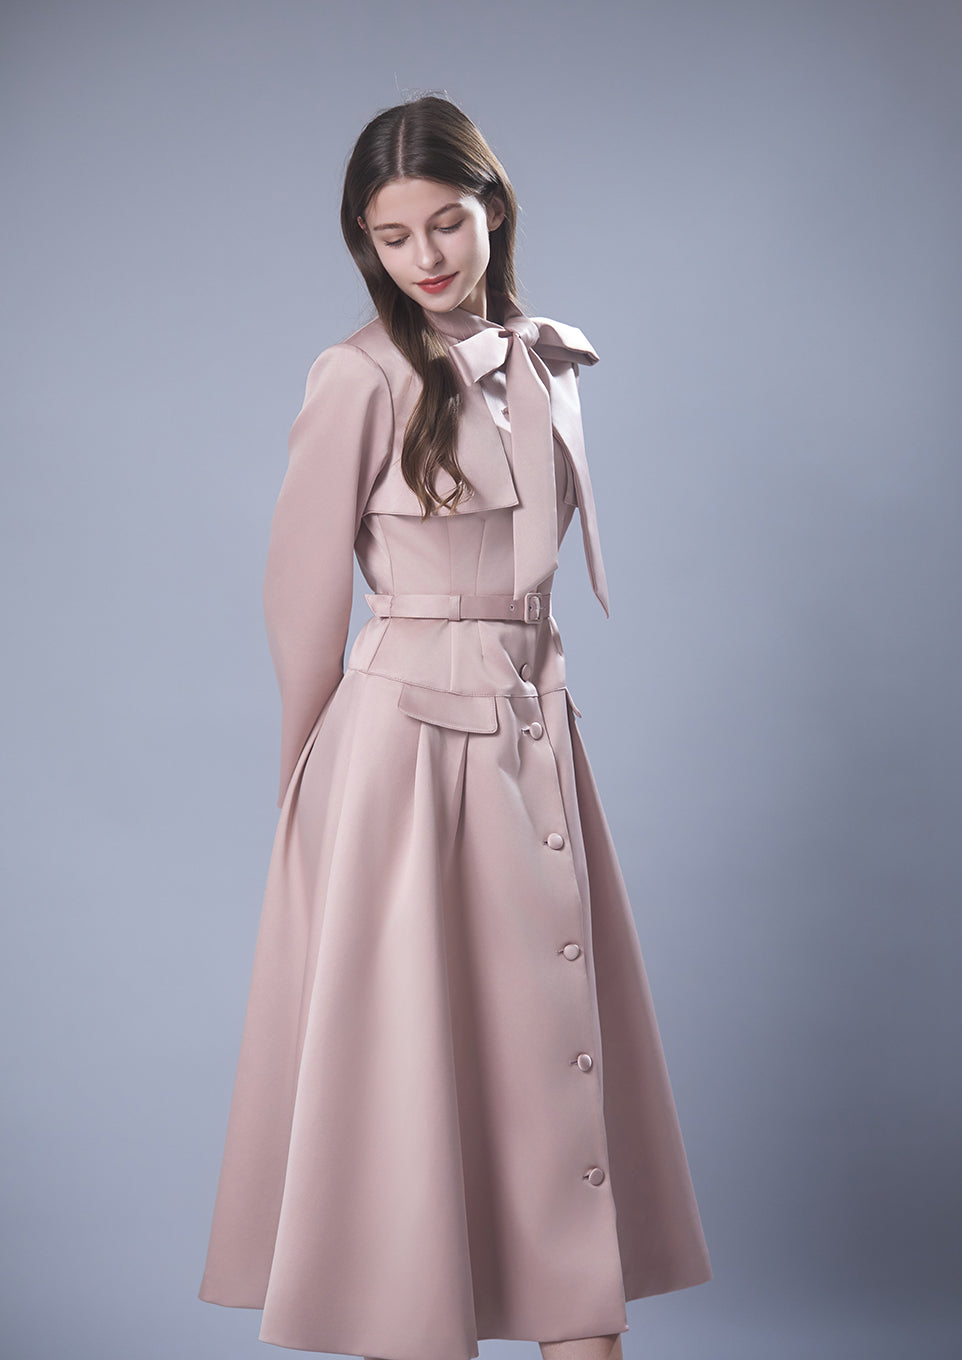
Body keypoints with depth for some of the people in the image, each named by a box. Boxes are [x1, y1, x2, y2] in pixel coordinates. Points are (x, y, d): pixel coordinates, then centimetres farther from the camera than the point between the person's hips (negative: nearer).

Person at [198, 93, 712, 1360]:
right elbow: (304, 594, -3)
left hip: (534, 737, 6)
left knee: (564, 1041, 8)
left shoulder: (549, 363, 9)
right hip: (408, 743, -6)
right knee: (412, 1054, 2)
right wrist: (307, 774, 5)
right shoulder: (361, 378, -9)